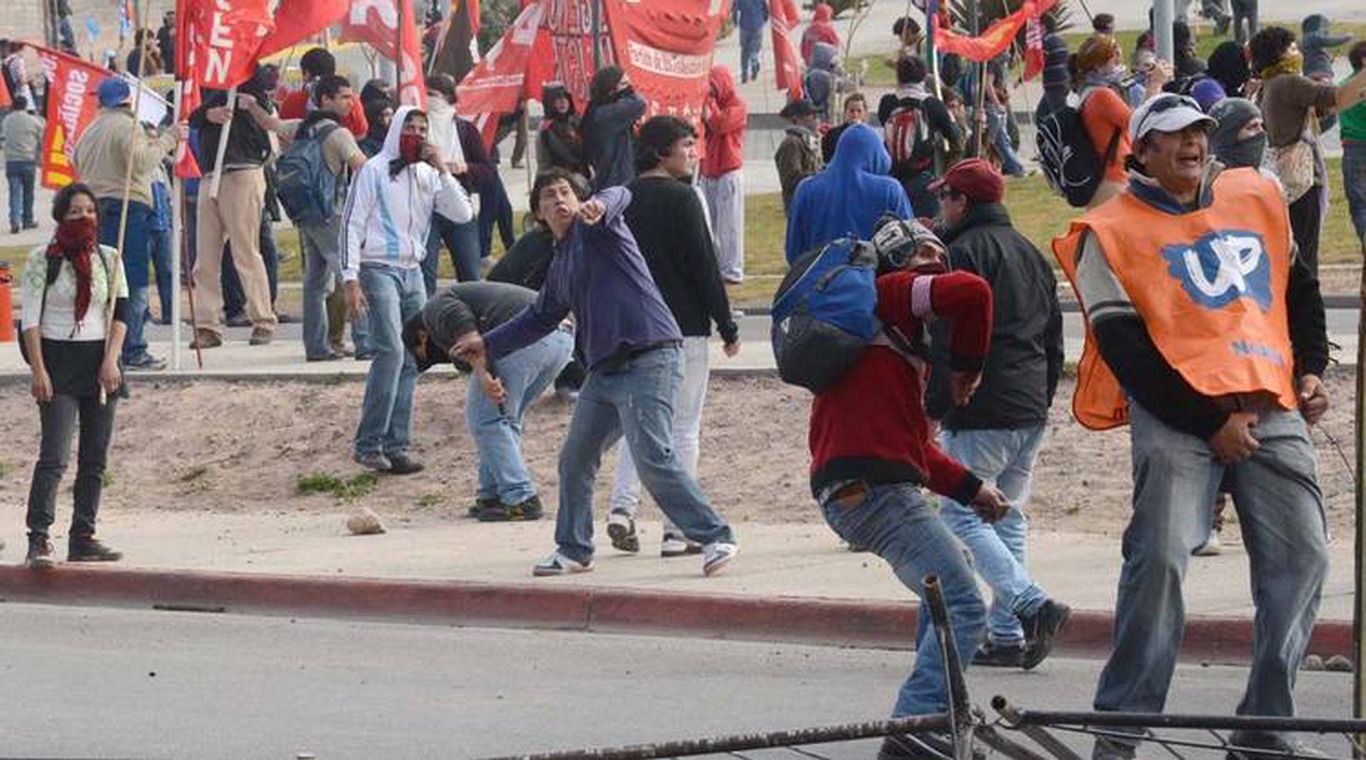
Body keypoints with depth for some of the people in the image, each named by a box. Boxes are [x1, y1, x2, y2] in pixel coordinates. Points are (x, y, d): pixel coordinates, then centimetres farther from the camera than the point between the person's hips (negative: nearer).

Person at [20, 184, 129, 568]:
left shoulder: (108, 258, 9)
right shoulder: (42, 259, -3)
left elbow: (120, 313, 9)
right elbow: (30, 319, -4)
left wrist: (110, 360, -4)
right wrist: (39, 370, -12)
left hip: (99, 360, 5)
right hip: (58, 360, -5)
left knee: (95, 458, 5)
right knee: (54, 456, -14)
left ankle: (83, 537, 12)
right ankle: (39, 540, -17)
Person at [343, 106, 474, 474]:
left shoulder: (428, 176, 12)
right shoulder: (374, 171, -3)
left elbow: (463, 214, 2)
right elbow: (352, 224, -5)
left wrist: (442, 170, -5)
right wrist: (351, 279, -12)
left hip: (413, 272, 6)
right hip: (379, 268, -6)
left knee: (410, 361, 3)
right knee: (391, 350, -19)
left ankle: (395, 445, 6)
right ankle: (369, 443, -16)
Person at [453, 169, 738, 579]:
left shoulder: (594, 231, -1)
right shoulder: (560, 264, 22)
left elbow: (619, 196, -24)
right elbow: (540, 317, 37)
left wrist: (599, 206, -47)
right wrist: (488, 343, 41)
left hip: (648, 361, -9)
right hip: (604, 371, 9)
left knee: (654, 459, -18)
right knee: (574, 462, 12)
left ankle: (715, 537, -13)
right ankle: (574, 551, 26)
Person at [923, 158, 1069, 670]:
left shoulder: (964, 253, -9)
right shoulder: (1029, 253, 18)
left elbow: (951, 340, -16)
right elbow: (1053, 337, 22)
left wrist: (935, 406, -11)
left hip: (981, 416, -8)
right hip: (1031, 414, 8)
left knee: (961, 513, -5)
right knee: (1007, 515, 13)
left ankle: (1031, 604, -21)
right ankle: (1007, 635, 9)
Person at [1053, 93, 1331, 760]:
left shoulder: (1256, 198, 17)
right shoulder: (1111, 233, 0)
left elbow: (1300, 286, 29)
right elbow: (1126, 350, -7)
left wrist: (1310, 370, 14)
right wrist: (1209, 424, -12)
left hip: (1270, 408, 5)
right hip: (1175, 412, -5)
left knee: (1302, 557, -2)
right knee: (1160, 555, -19)